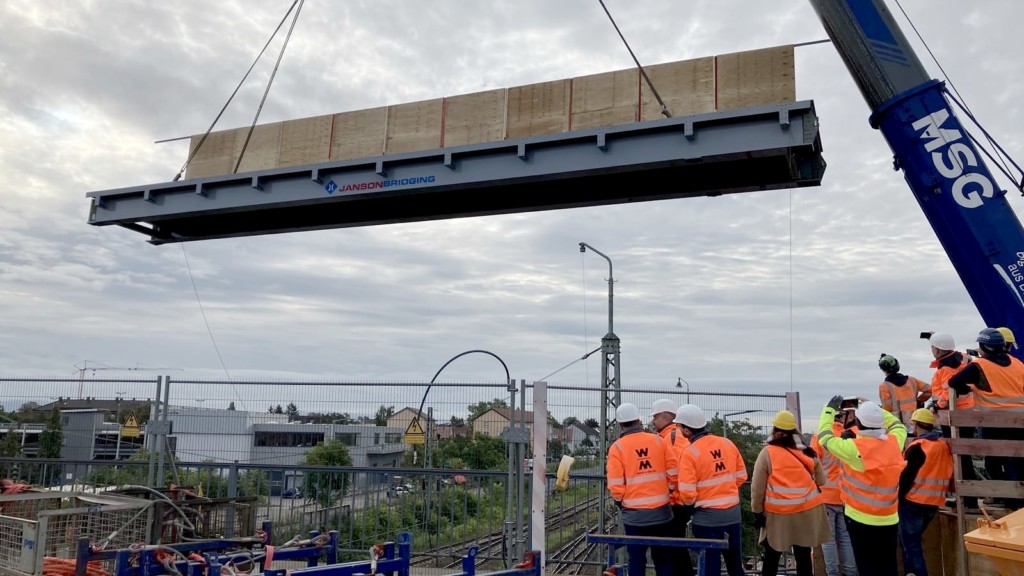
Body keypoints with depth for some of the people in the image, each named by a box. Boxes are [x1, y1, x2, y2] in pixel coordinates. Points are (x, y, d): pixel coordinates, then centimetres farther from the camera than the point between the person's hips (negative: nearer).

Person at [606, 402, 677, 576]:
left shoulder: (617, 447, -7)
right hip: (661, 511, 3)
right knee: (662, 556, 14)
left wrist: (619, 501, 9)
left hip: (634, 514, -2)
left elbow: (615, 483, -10)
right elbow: (673, 471, 2)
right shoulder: (657, 440, 1)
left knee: (637, 558, 6)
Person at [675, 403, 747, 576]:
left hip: (707, 517, -6)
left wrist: (690, 504, 2)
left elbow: (687, 493, -18)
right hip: (733, 513, 6)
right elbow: (741, 476, 10)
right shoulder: (728, 443, 1)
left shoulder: (689, 452, -17)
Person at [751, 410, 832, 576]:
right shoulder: (807, 452, 2)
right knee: (803, 558, 11)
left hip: (777, 514, -3)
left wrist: (757, 511, 1)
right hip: (807, 512, 3)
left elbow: (758, 487, -8)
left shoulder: (767, 453, -9)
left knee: (772, 558, 11)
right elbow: (821, 481, 10)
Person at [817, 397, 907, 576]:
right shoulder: (894, 442, -4)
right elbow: (898, 425, 19)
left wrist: (829, 409, 7)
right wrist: (876, 409, 19)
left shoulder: (855, 448, -18)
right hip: (890, 519, 5)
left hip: (862, 519, -5)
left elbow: (824, 437, -4)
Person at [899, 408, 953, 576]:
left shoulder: (918, 446, -15)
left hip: (913, 502, -7)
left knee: (910, 544, -1)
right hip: (933, 503, 7)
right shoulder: (944, 446, 7)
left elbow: (906, 475, -16)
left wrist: (898, 497, -6)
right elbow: (946, 475, 16)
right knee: (912, 540, 20)